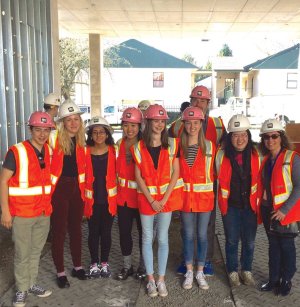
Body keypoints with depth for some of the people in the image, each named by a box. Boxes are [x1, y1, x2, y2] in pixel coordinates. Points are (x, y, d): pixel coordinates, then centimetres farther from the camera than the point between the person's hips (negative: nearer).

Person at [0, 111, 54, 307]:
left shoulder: (50, 151, 3)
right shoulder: (16, 152, -13)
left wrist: (49, 203, 11)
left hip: (44, 212, 5)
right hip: (22, 213, -5)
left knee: (36, 251, 16)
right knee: (22, 254, 7)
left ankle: (32, 284, 33)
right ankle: (22, 290, 24)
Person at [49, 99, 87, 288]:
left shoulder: (82, 139, 4)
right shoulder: (54, 137, -10)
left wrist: (84, 186, 9)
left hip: (77, 188, 5)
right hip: (59, 188, -4)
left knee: (76, 228, 16)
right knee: (59, 231, 5)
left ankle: (78, 266, 32)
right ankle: (61, 272, 19)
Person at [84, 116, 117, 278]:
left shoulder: (113, 151, -2)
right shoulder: (86, 152, -3)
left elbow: (117, 173, 3)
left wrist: (117, 196, -2)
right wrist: (83, 197, -2)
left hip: (109, 199, 0)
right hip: (92, 199, 0)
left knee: (106, 232, 9)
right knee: (93, 232, 9)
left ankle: (104, 262, 27)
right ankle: (94, 263, 26)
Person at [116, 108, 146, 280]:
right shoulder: (119, 145, 4)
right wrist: (117, 186, 8)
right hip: (123, 197, 4)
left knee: (143, 232, 10)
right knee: (124, 232, 13)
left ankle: (143, 266, 28)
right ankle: (127, 266, 32)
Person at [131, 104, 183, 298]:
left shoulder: (172, 145, -1)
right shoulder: (139, 147, -1)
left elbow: (175, 173, -3)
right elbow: (138, 176, -3)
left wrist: (165, 198, -10)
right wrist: (151, 200, -10)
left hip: (167, 196, 0)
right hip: (146, 198, 0)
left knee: (163, 239, 7)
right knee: (147, 239, 8)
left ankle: (161, 279, 20)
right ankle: (150, 279, 22)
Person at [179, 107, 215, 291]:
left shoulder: (209, 146, -2)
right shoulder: (178, 147, -2)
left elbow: (212, 171, 6)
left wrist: (208, 185, 0)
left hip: (204, 196, 0)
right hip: (186, 197, 0)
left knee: (202, 235, 8)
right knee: (188, 235, 10)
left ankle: (200, 272, 25)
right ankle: (189, 272, 25)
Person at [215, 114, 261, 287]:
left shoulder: (256, 154, -9)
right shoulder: (222, 155, -11)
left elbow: (260, 178, 4)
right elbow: (220, 179, 1)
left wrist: (259, 199, 4)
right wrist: (223, 201, 2)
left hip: (250, 205, 1)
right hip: (230, 206, -1)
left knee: (249, 241, 14)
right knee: (232, 241, 13)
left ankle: (247, 270, 35)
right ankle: (233, 271, 32)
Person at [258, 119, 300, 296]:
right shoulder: (265, 159, 7)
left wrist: (285, 209, -19)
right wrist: (261, 206, 2)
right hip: (268, 210, 5)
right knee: (273, 244, 15)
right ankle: (273, 279, 28)